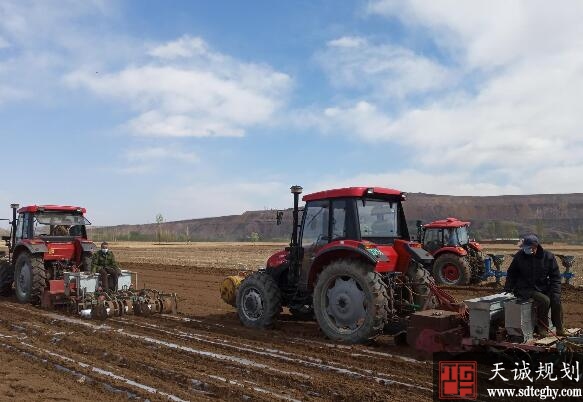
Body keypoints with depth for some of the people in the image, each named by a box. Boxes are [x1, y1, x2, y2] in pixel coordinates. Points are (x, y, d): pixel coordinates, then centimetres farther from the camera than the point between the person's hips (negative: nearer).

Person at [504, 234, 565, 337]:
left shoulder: (548, 256, -3)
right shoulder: (519, 256, -5)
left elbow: (555, 276, 2)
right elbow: (511, 274, 7)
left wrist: (555, 293, -10)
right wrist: (508, 289, -1)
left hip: (543, 287, 3)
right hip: (525, 289, -3)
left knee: (556, 300, -22)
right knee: (544, 300, -27)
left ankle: (559, 328, 0)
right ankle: (542, 328, -9)